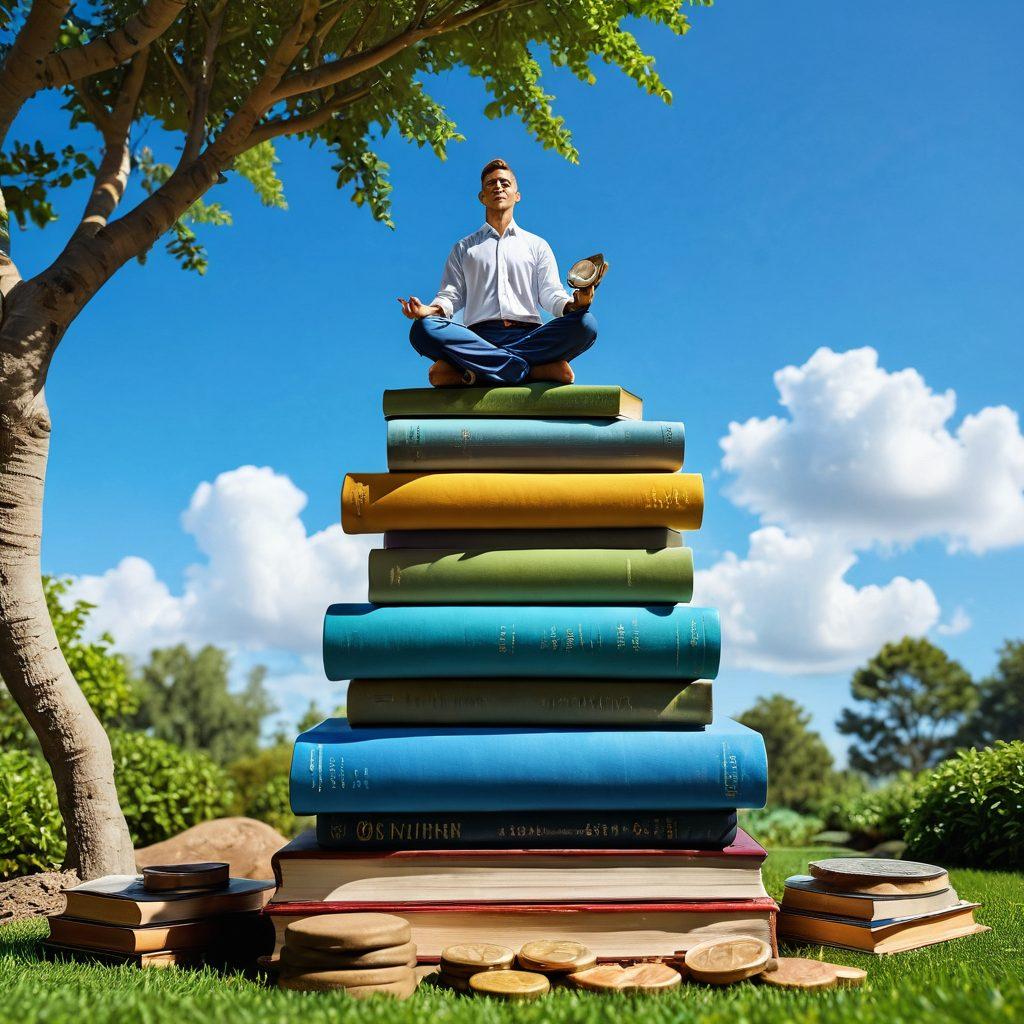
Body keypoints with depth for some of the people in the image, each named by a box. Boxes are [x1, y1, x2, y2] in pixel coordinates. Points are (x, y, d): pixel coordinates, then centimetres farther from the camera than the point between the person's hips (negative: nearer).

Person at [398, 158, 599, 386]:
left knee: (585, 323, -31)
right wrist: (430, 310, -7)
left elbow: (551, 294, 15)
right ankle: (535, 370, -34)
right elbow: (451, 295, 17)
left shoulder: (537, 245, 26)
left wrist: (573, 304, -10)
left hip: (528, 336, 0)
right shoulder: (463, 248, 28)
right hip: (478, 338, 0)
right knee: (423, 329, -32)